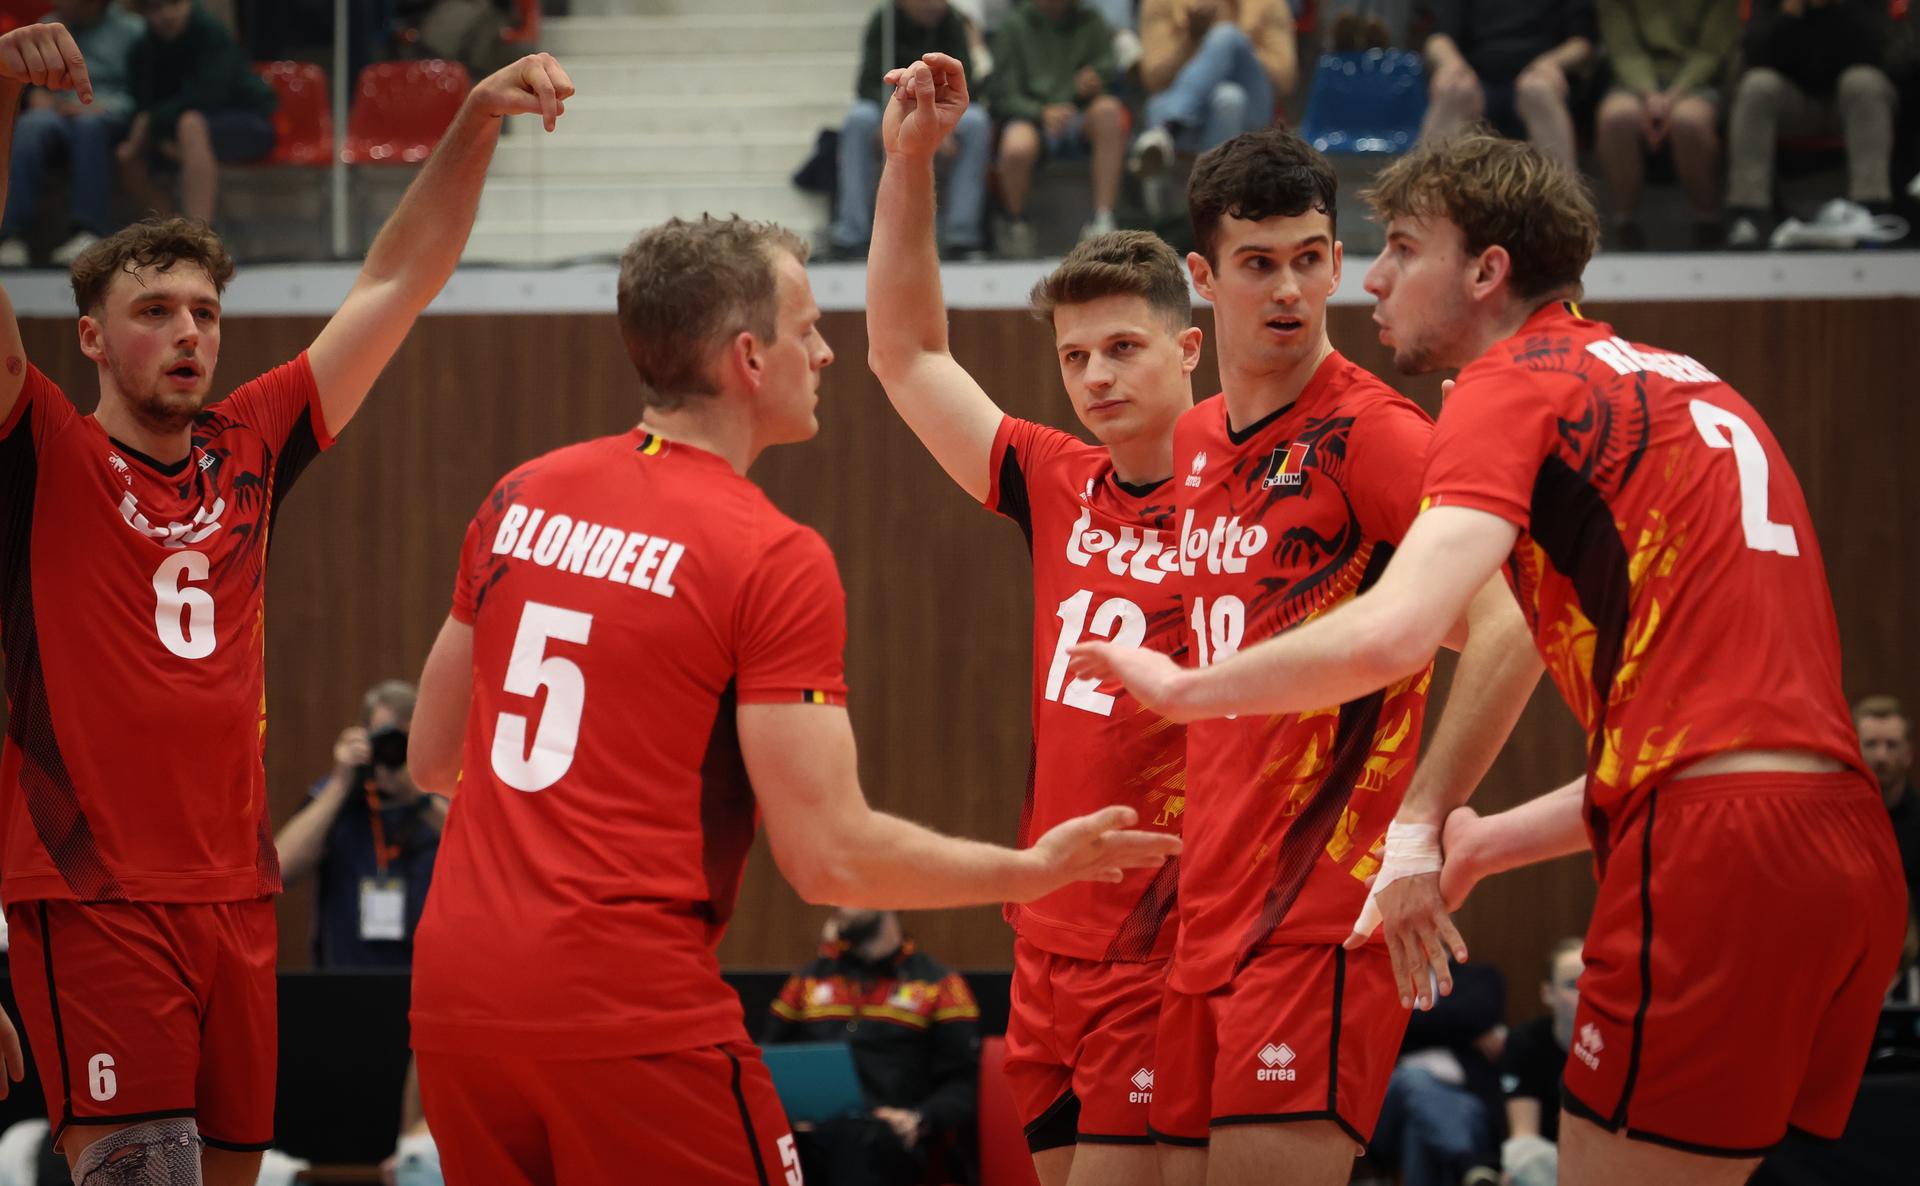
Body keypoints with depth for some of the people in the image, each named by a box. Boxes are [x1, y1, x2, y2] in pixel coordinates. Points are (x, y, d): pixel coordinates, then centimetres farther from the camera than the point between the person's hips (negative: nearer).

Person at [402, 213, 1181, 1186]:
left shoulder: (520, 498, 9)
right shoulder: (775, 559, -10)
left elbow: (430, 758, 19)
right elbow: (831, 858, -12)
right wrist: (1033, 871, 2)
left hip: (453, 999, 7)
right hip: (630, 1018, -7)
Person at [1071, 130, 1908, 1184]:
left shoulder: (1517, 384, 0)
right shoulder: (1678, 387, 26)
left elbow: (1389, 633, -16)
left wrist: (1182, 687, 0)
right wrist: (1490, 844, 29)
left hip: (1719, 856, -9)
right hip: (1845, 843, 9)